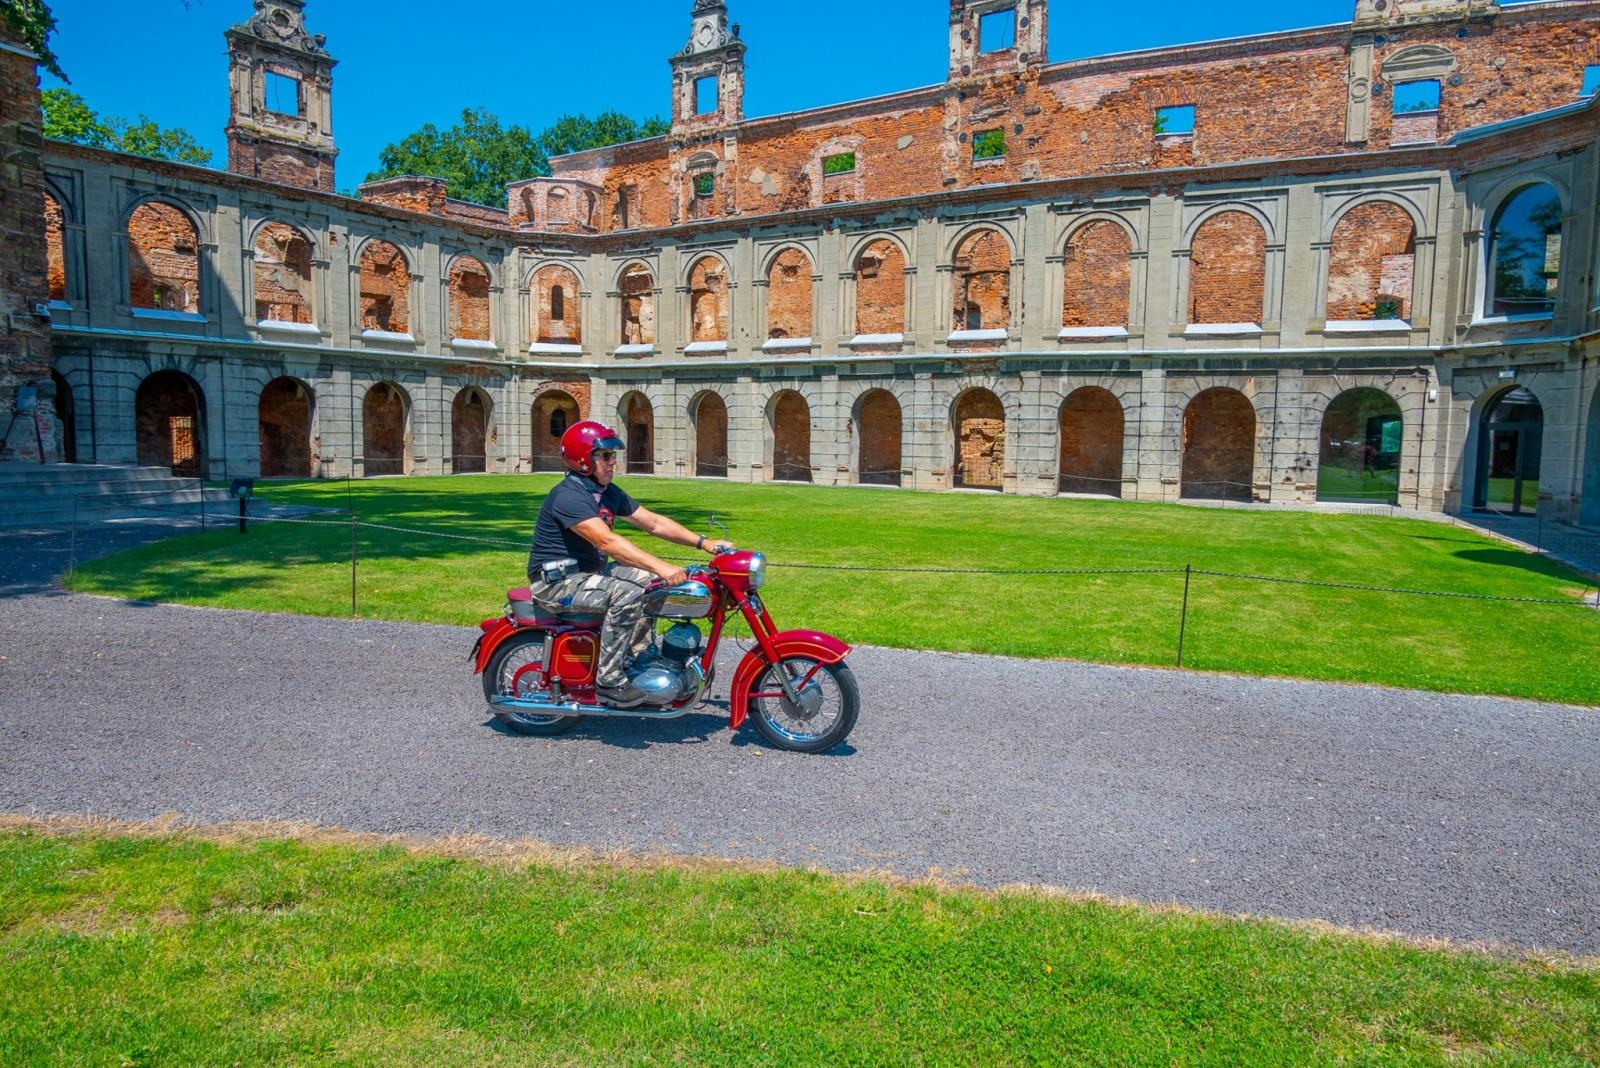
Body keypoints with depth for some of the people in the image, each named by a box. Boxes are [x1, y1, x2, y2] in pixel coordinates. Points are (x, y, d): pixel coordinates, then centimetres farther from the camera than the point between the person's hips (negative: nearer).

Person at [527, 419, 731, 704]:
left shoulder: (609, 493, 7)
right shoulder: (567, 496, -23)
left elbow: (654, 523, 5)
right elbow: (607, 541, -36)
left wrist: (705, 544, -6)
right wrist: (661, 566, -44)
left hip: (589, 570, 10)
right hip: (555, 581, -10)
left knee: (651, 581, 1)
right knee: (627, 593, -29)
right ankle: (609, 680, -21)